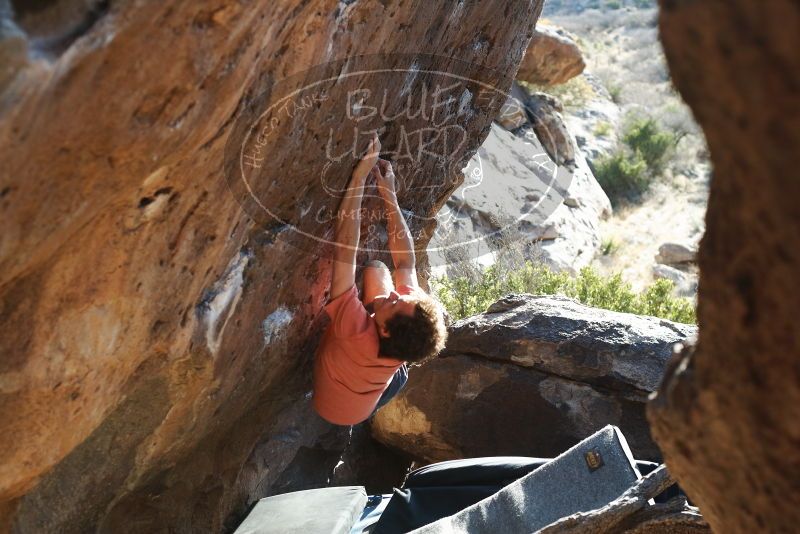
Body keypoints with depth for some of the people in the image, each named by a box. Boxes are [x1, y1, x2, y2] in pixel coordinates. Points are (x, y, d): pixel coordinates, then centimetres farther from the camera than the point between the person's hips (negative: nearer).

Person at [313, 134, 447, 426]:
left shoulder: (357, 332, -45)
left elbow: (346, 249, -49)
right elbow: (406, 262, -22)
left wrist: (360, 175, -49)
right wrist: (389, 196, -26)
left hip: (324, 402, -3)